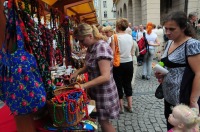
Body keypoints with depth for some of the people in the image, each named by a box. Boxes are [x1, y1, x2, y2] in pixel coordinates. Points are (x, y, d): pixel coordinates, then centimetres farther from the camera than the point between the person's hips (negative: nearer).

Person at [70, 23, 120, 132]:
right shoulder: (91, 47, 2)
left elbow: (105, 76, -31)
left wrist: (84, 85, -32)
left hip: (104, 91, -8)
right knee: (102, 120, 22)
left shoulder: (102, 48, -26)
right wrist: (77, 72, -2)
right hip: (96, 89, 8)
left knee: (104, 121, 9)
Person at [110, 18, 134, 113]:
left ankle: (121, 107, 22)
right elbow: (132, 53, 8)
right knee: (128, 84, 17)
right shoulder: (130, 37, 3)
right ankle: (130, 106, 26)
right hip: (129, 63, 5)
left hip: (119, 64, -4)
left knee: (119, 85, 10)